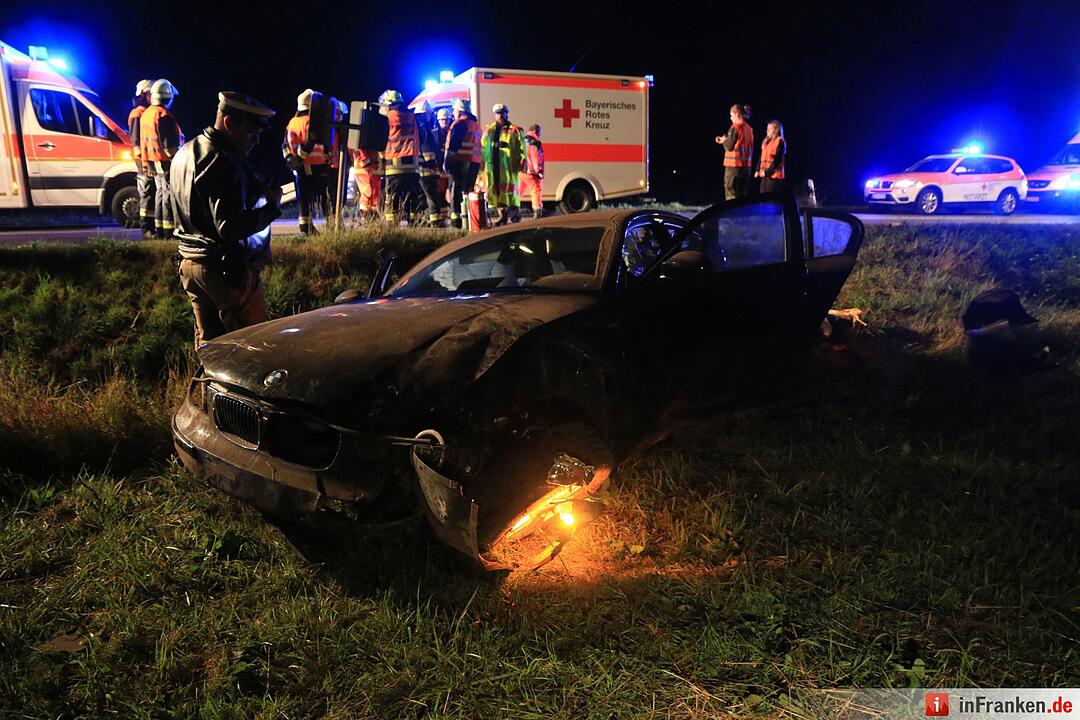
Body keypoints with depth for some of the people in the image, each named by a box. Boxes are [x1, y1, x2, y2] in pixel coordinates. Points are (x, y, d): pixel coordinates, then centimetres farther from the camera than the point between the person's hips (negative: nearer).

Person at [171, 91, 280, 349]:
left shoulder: (184, 153, 14)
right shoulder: (224, 163, -19)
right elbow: (231, 228, -26)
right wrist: (272, 205, -14)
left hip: (190, 262, 10)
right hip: (227, 268, -10)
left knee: (208, 341, 15)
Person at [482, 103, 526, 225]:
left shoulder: (514, 130, 4)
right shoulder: (489, 130, 17)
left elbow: (522, 148, 0)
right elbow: (483, 148, 18)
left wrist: (522, 162, -8)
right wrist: (482, 163, 12)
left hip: (508, 166, -4)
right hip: (492, 166, 4)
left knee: (510, 188, -4)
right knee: (496, 189, 5)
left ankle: (514, 214, 4)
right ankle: (501, 214, 14)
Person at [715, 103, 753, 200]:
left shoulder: (735, 127, -10)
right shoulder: (748, 128, 11)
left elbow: (729, 147, -14)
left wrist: (723, 141, 7)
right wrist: (725, 141, 14)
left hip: (734, 164, -7)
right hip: (746, 165, 7)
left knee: (731, 195, -3)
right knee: (744, 195, 10)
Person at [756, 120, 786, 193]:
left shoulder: (780, 141, -7)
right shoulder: (766, 141, 18)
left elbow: (777, 159, -15)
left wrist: (767, 172, -18)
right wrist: (758, 170, 7)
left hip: (774, 174, -8)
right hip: (765, 174, 8)